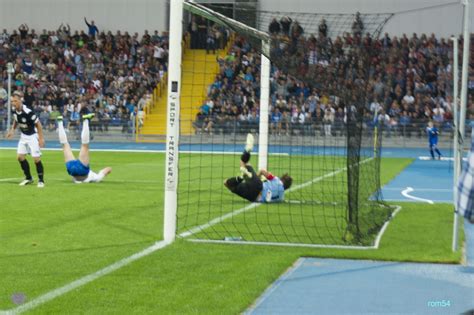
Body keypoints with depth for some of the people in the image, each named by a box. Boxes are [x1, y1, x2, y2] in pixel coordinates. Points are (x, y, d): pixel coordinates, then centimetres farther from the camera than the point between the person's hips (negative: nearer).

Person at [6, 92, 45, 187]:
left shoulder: (28, 112, -29)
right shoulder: (15, 111, -8)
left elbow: (38, 124, -20)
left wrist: (41, 138, -20)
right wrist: (12, 130, 3)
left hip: (33, 136, -7)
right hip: (23, 136, 7)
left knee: (36, 158, -9)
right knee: (20, 156, 4)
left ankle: (41, 180, 5)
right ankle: (28, 178, 19)